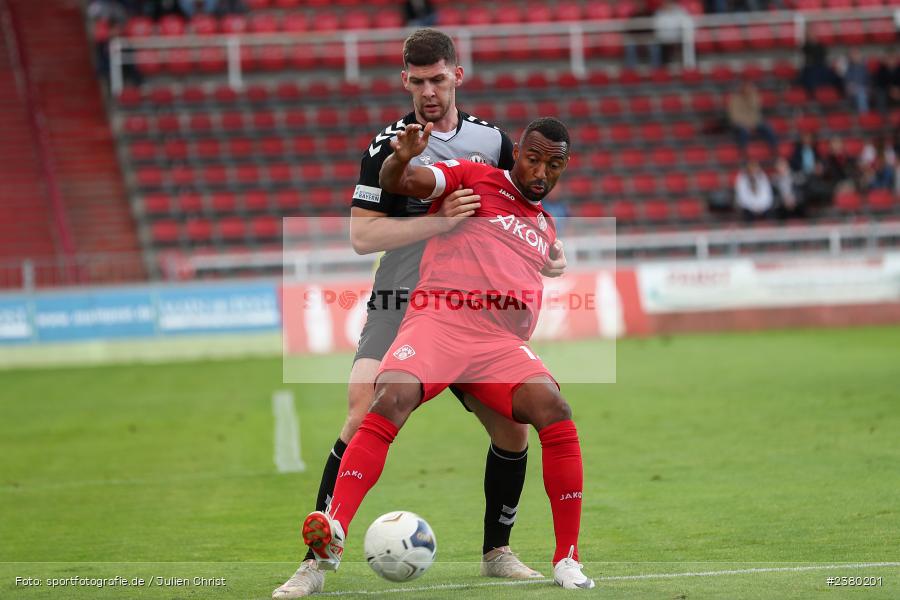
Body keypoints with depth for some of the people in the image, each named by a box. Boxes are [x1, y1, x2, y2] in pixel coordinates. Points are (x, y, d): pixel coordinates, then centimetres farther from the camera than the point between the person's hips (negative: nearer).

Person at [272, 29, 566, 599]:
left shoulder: (491, 139, 6)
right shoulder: (389, 146, -8)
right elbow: (362, 235, -16)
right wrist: (441, 221, -25)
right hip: (400, 307, -4)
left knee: (513, 430, 0)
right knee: (364, 422, -21)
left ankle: (497, 552, 22)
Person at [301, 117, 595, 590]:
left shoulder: (546, 227, 25)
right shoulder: (475, 178, 10)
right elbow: (398, 183, -4)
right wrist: (401, 159, -24)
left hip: (503, 345, 4)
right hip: (437, 323, -4)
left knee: (555, 412, -22)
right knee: (391, 401, -30)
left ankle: (567, 560, -16)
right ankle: (333, 532, -36)